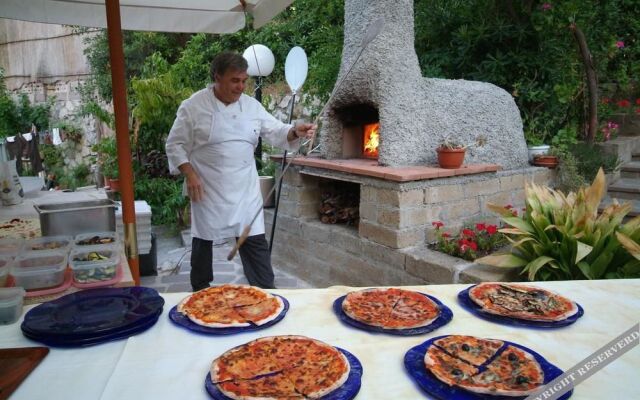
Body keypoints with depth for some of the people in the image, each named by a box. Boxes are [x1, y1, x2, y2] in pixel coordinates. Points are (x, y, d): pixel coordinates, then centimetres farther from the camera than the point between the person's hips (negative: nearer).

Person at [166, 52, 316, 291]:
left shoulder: (251, 105, 4)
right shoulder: (193, 106, -7)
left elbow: (276, 132, 4)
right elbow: (175, 145, -3)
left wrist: (295, 132, -17)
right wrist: (189, 174, -15)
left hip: (245, 191, 3)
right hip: (208, 191, -2)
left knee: (255, 242, 2)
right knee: (203, 242, 12)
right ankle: (200, 294, 32)